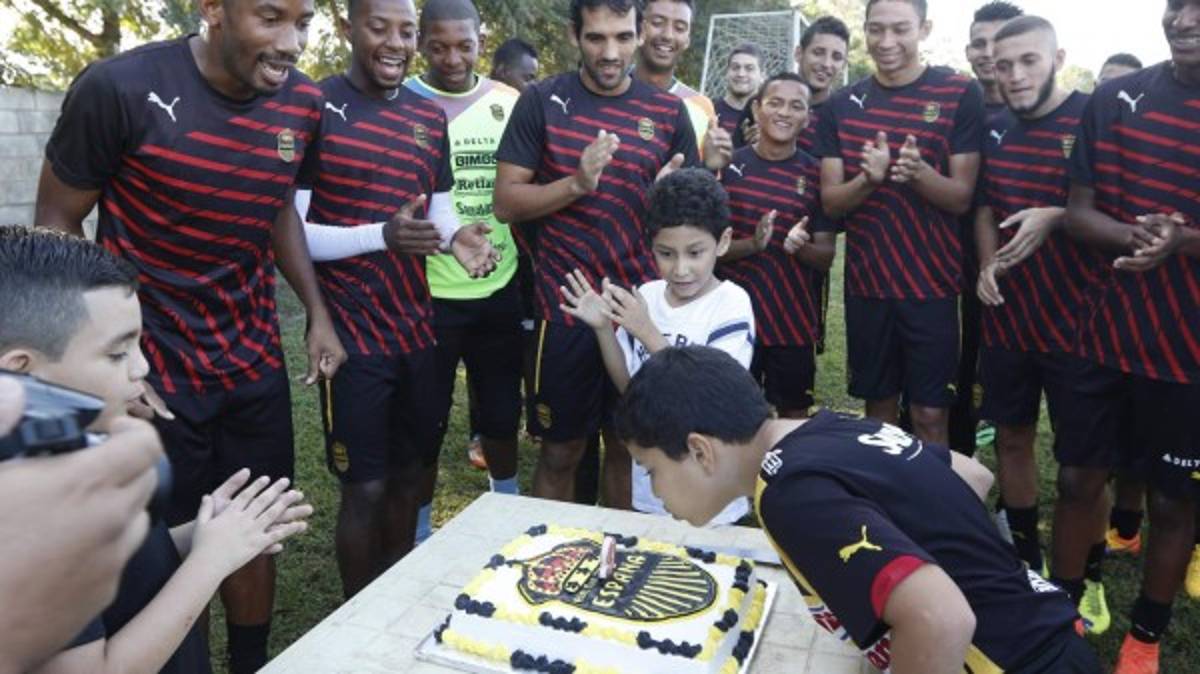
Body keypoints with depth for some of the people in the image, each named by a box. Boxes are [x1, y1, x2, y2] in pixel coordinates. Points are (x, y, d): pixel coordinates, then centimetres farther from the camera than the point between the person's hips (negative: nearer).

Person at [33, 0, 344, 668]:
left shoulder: (303, 103, -2)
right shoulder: (120, 88, -18)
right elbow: (56, 224, -7)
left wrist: (317, 313, 5)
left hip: (256, 366, 5)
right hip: (149, 371, -4)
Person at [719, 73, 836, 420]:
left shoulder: (816, 174, 1)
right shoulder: (729, 165, -2)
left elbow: (826, 257, 2)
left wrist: (800, 247, -20)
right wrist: (752, 244, -21)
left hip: (795, 319, 1)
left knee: (794, 416, 12)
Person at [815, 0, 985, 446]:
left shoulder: (960, 95, -5)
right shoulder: (841, 105, 4)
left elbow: (962, 197, -8)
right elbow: (830, 201, 0)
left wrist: (920, 172, -28)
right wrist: (868, 178, -22)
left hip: (932, 282, -2)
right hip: (865, 281, 3)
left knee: (930, 413, 0)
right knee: (879, 405, 13)